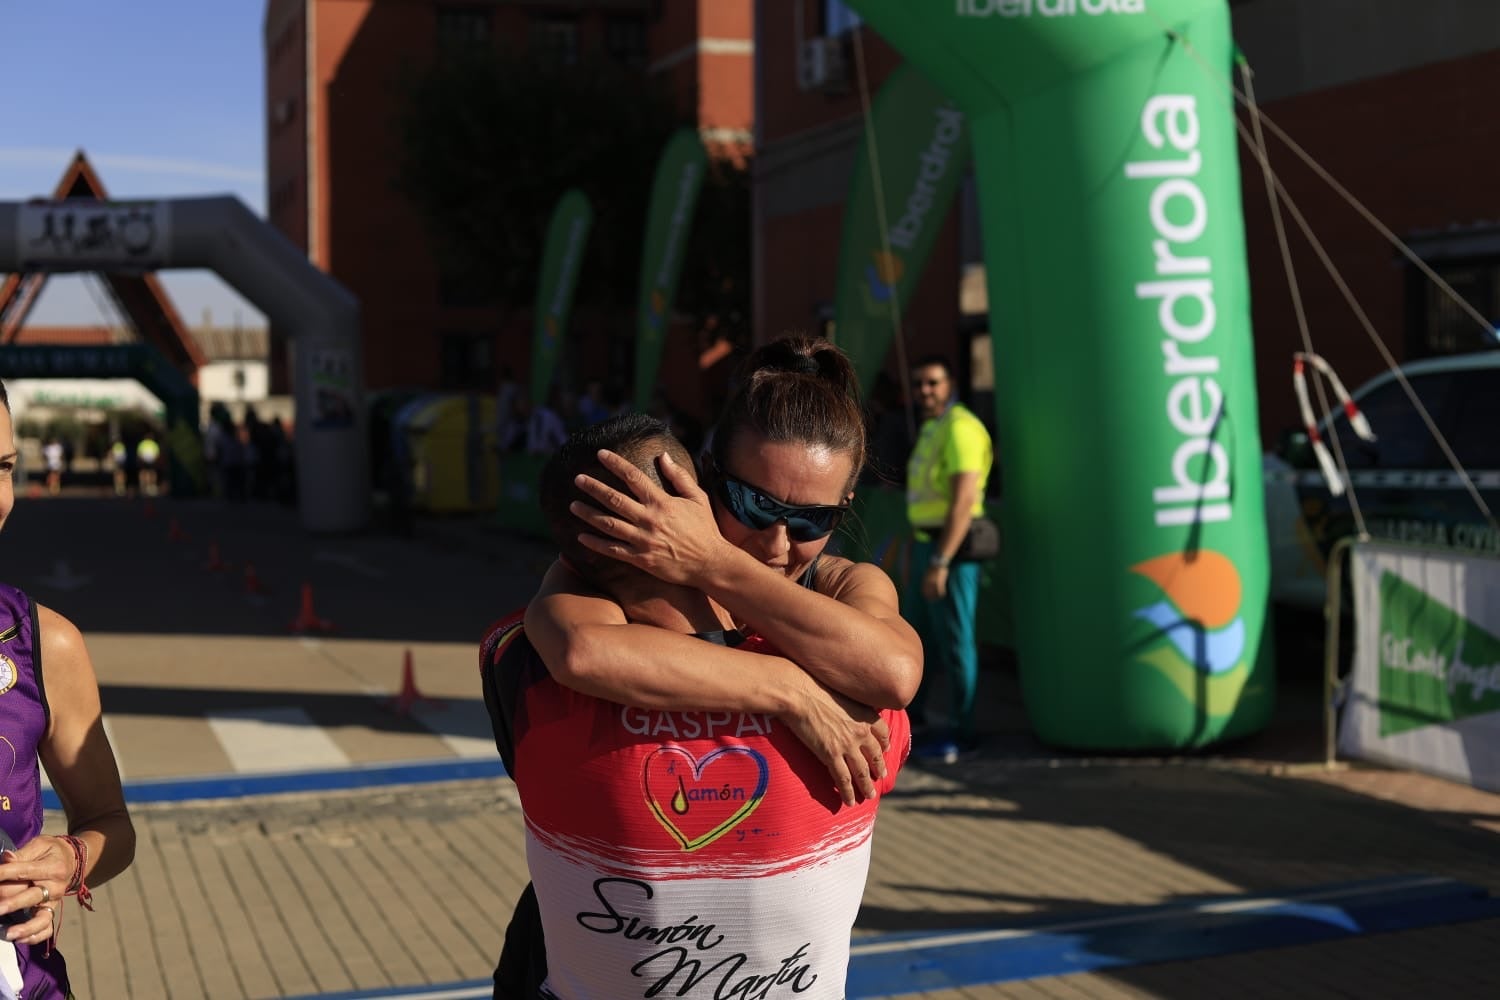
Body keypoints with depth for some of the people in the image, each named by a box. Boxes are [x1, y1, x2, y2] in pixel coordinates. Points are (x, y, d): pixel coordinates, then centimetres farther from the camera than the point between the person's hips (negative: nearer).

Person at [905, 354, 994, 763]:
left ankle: (959, 733, 7)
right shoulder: (930, 429, 14)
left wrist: (940, 563, -25)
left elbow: (963, 501, -23)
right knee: (917, 632, 21)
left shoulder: (960, 428, -17)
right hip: (926, 543, 10)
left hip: (952, 547, -10)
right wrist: (914, 556, 19)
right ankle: (911, 710, 38)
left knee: (954, 640, -2)